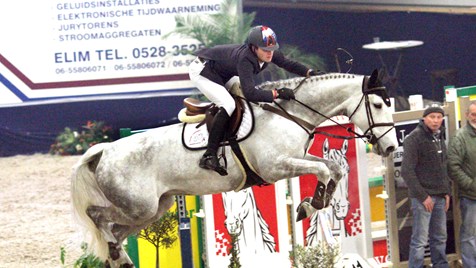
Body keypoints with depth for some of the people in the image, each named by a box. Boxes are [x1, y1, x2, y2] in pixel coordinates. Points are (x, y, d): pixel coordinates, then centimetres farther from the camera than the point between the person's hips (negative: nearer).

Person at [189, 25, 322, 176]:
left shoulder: (267, 53, -14)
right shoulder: (245, 59, -37)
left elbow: (288, 64, 0)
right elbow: (250, 93, -43)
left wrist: (310, 73, -13)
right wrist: (277, 93, -41)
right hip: (202, 71, -10)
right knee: (228, 105, -25)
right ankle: (209, 156, -28)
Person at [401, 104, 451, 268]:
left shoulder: (439, 138, 14)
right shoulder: (415, 138, -10)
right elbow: (407, 171, -14)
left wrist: (447, 192, 11)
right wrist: (422, 196, -15)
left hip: (439, 197, 7)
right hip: (423, 197, -7)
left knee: (440, 238, 12)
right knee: (420, 240, -7)